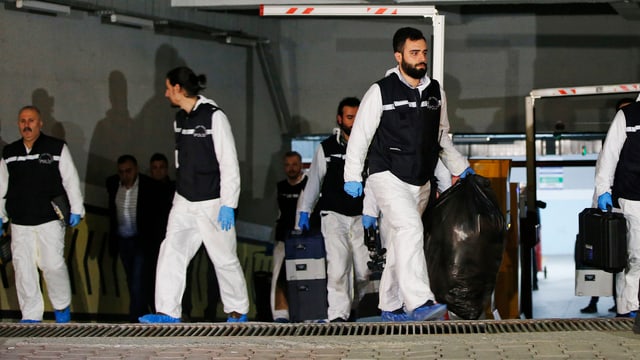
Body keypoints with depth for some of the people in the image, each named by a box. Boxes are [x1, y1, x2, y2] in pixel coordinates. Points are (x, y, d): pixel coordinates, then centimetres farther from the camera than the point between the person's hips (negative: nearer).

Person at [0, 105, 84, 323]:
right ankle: (30, 316, 9)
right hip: (20, 222, 3)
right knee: (23, 267, 1)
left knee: (53, 263, -9)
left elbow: (71, 180, 3)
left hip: (50, 219, -3)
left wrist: (76, 210, -1)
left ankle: (62, 307, 13)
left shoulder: (56, 148, 3)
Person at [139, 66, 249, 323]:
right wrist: (182, 190, 17)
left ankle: (238, 312, 17)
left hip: (212, 203, -6)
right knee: (171, 252, -6)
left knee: (225, 259, 3)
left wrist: (228, 205, -17)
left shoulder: (214, 117, -12)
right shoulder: (180, 118, 10)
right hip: (183, 202, 7)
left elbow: (229, 164, -13)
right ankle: (168, 313, -6)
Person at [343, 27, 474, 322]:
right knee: (411, 229, -24)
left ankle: (390, 308, 19)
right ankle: (420, 303, -32)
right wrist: (352, 176, -9)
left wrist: (461, 168, 19)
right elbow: (360, 135, -4)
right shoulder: (381, 92, -6)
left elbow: (442, 138, 23)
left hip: (420, 183, 6)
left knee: (400, 244, 10)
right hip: (388, 177, -6)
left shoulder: (436, 92, 11)